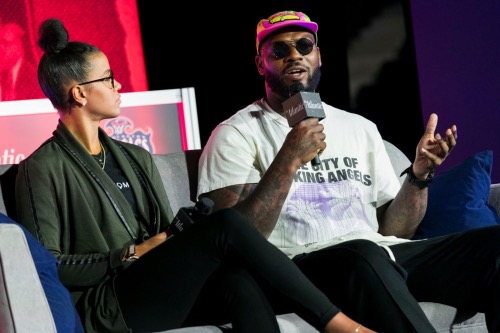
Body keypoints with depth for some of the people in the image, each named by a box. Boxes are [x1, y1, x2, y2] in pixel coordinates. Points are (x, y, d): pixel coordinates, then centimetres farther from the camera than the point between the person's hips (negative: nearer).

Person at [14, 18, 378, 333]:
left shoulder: (137, 159, 23)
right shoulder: (42, 169, 1)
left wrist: (184, 238, -1)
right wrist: (129, 255, -8)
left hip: (166, 296, 6)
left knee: (239, 279, -32)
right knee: (226, 224, -27)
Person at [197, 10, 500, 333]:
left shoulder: (360, 128, 22)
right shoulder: (236, 134, 6)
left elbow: (392, 230, 18)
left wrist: (420, 173, 1)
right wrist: (289, 159, -15)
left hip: (385, 257, 5)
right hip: (301, 267, -5)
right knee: (363, 255, -41)